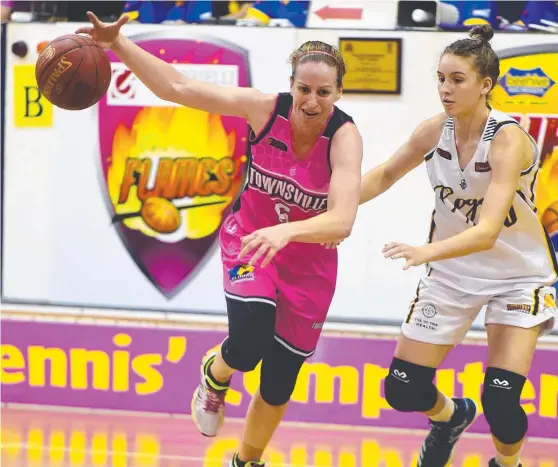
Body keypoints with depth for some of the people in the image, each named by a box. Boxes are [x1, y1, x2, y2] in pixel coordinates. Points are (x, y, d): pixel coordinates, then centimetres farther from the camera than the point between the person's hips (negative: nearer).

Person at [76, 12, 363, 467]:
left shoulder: (345, 136, -27)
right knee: (250, 344, -27)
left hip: (308, 262, 0)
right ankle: (216, 374, 12)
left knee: (278, 387, 11)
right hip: (249, 240, 0)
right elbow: (176, 87, -16)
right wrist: (118, 44, -26)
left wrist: (286, 232, -59)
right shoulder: (265, 108, -21)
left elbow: (342, 221, -41)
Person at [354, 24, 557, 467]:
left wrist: (428, 252, -55)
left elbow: (487, 231, -38)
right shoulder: (435, 131, -12)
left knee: (501, 404, -17)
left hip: (517, 275, -5)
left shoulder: (508, 139, -28)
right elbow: (386, 173, 8)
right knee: (403, 390, 3)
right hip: (453, 271, 5)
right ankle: (451, 416, 38)